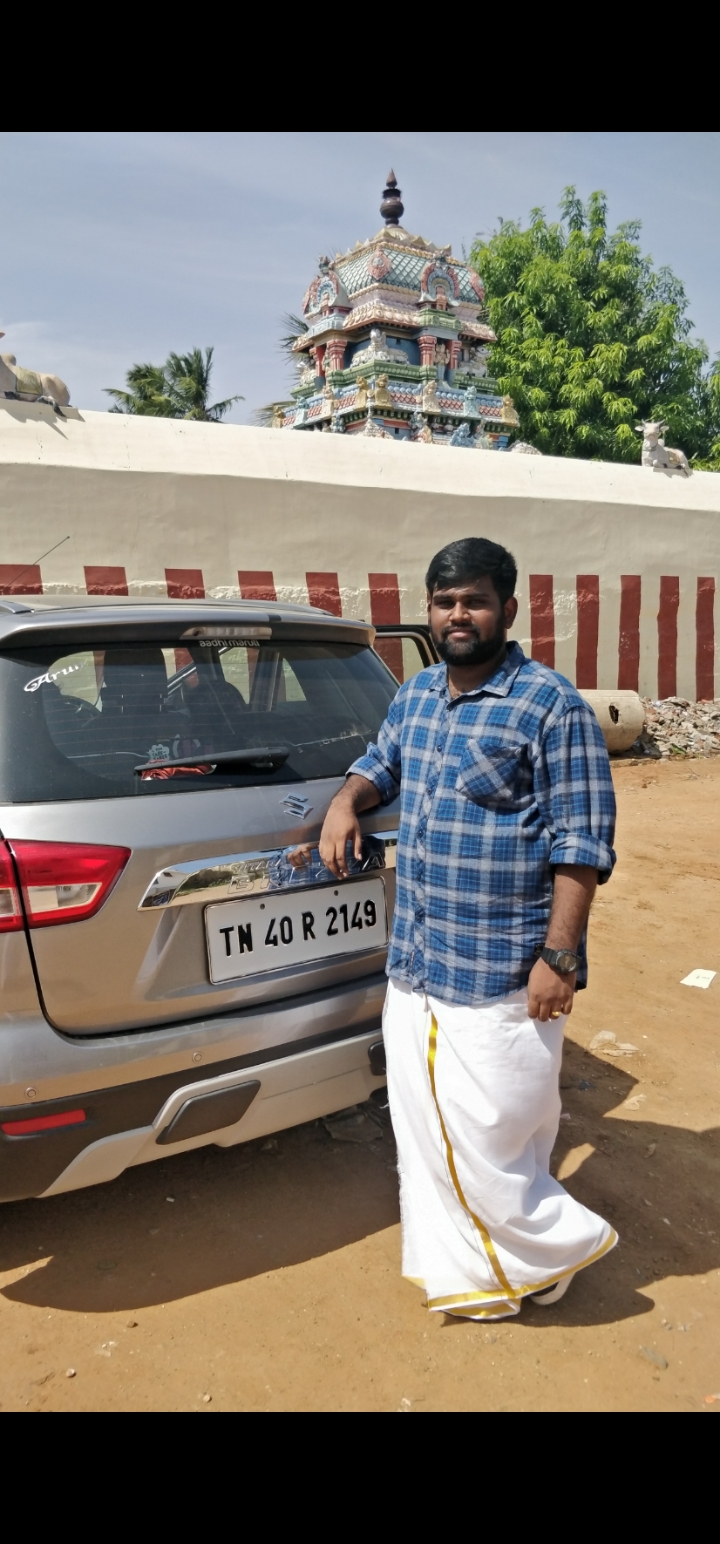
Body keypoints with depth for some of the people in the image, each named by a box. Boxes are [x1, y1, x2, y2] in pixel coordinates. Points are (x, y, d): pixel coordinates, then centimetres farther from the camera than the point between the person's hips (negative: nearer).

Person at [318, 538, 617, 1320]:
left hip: (501, 972, -7)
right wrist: (347, 799, 6)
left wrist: (559, 955, -18)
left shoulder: (552, 706, -13)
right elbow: (383, 761, 28)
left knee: (490, 1138, 1)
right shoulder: (413, 696, 9)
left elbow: (581, 843, -15)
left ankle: (558, 1243, 30)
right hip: (414, 963, 8)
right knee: (425, 1125, 18)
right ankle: (464, 1268, 40)